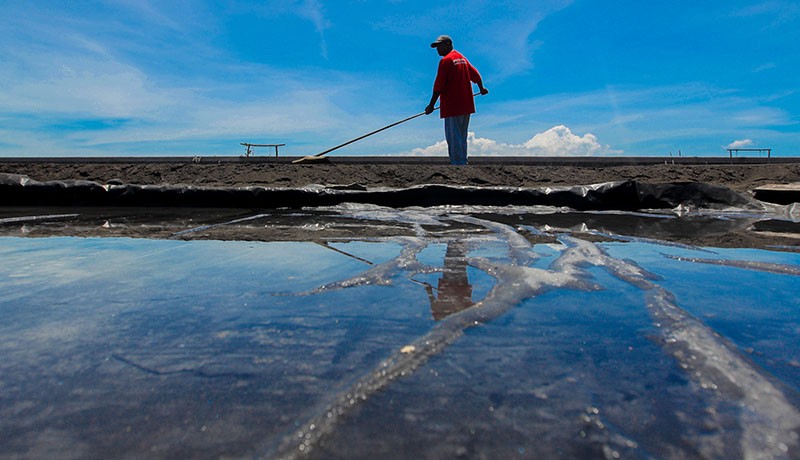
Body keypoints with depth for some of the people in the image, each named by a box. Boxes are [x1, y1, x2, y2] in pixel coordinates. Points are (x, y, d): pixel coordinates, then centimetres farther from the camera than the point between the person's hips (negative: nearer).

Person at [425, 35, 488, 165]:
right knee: (462, 139, 15)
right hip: (467, 105, 9)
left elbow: (439, 86, -14)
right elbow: (476, 75, 25)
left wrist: (431, 105, -10)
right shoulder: (462, 58, 16)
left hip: (453, 107, -9)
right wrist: (482, 89, 43)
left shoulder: (446, 60, -9)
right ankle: (463, 162, 21)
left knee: (454, 139, -8)